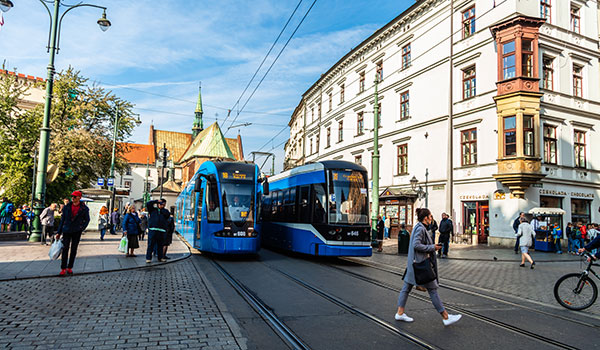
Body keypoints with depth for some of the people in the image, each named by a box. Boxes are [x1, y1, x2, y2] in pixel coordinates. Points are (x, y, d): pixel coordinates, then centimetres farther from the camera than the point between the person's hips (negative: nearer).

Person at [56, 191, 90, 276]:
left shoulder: (84, 208, -2)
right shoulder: (67, 207, 2)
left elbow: (87, 219, 8)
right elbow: (62, 219, 7)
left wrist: (82, 228, -6)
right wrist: (59, 232, 6)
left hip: (76, 231, -1)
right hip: (67, 230, 1)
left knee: (74, 250, 6)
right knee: (65, 249, -3)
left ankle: (70, 267, 18)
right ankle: (63, 268, 5)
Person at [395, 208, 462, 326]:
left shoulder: (418, 227, 14)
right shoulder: (420, 228, -16)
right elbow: (416, 245, -24)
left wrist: (433, 246, 15)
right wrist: (432, 247, -15)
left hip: (414, 263, 10)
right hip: (420, 263, -10)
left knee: (407, 287, 10)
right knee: (432, 289, -2)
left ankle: (400, 313, 15)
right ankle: (446, 317, 7)